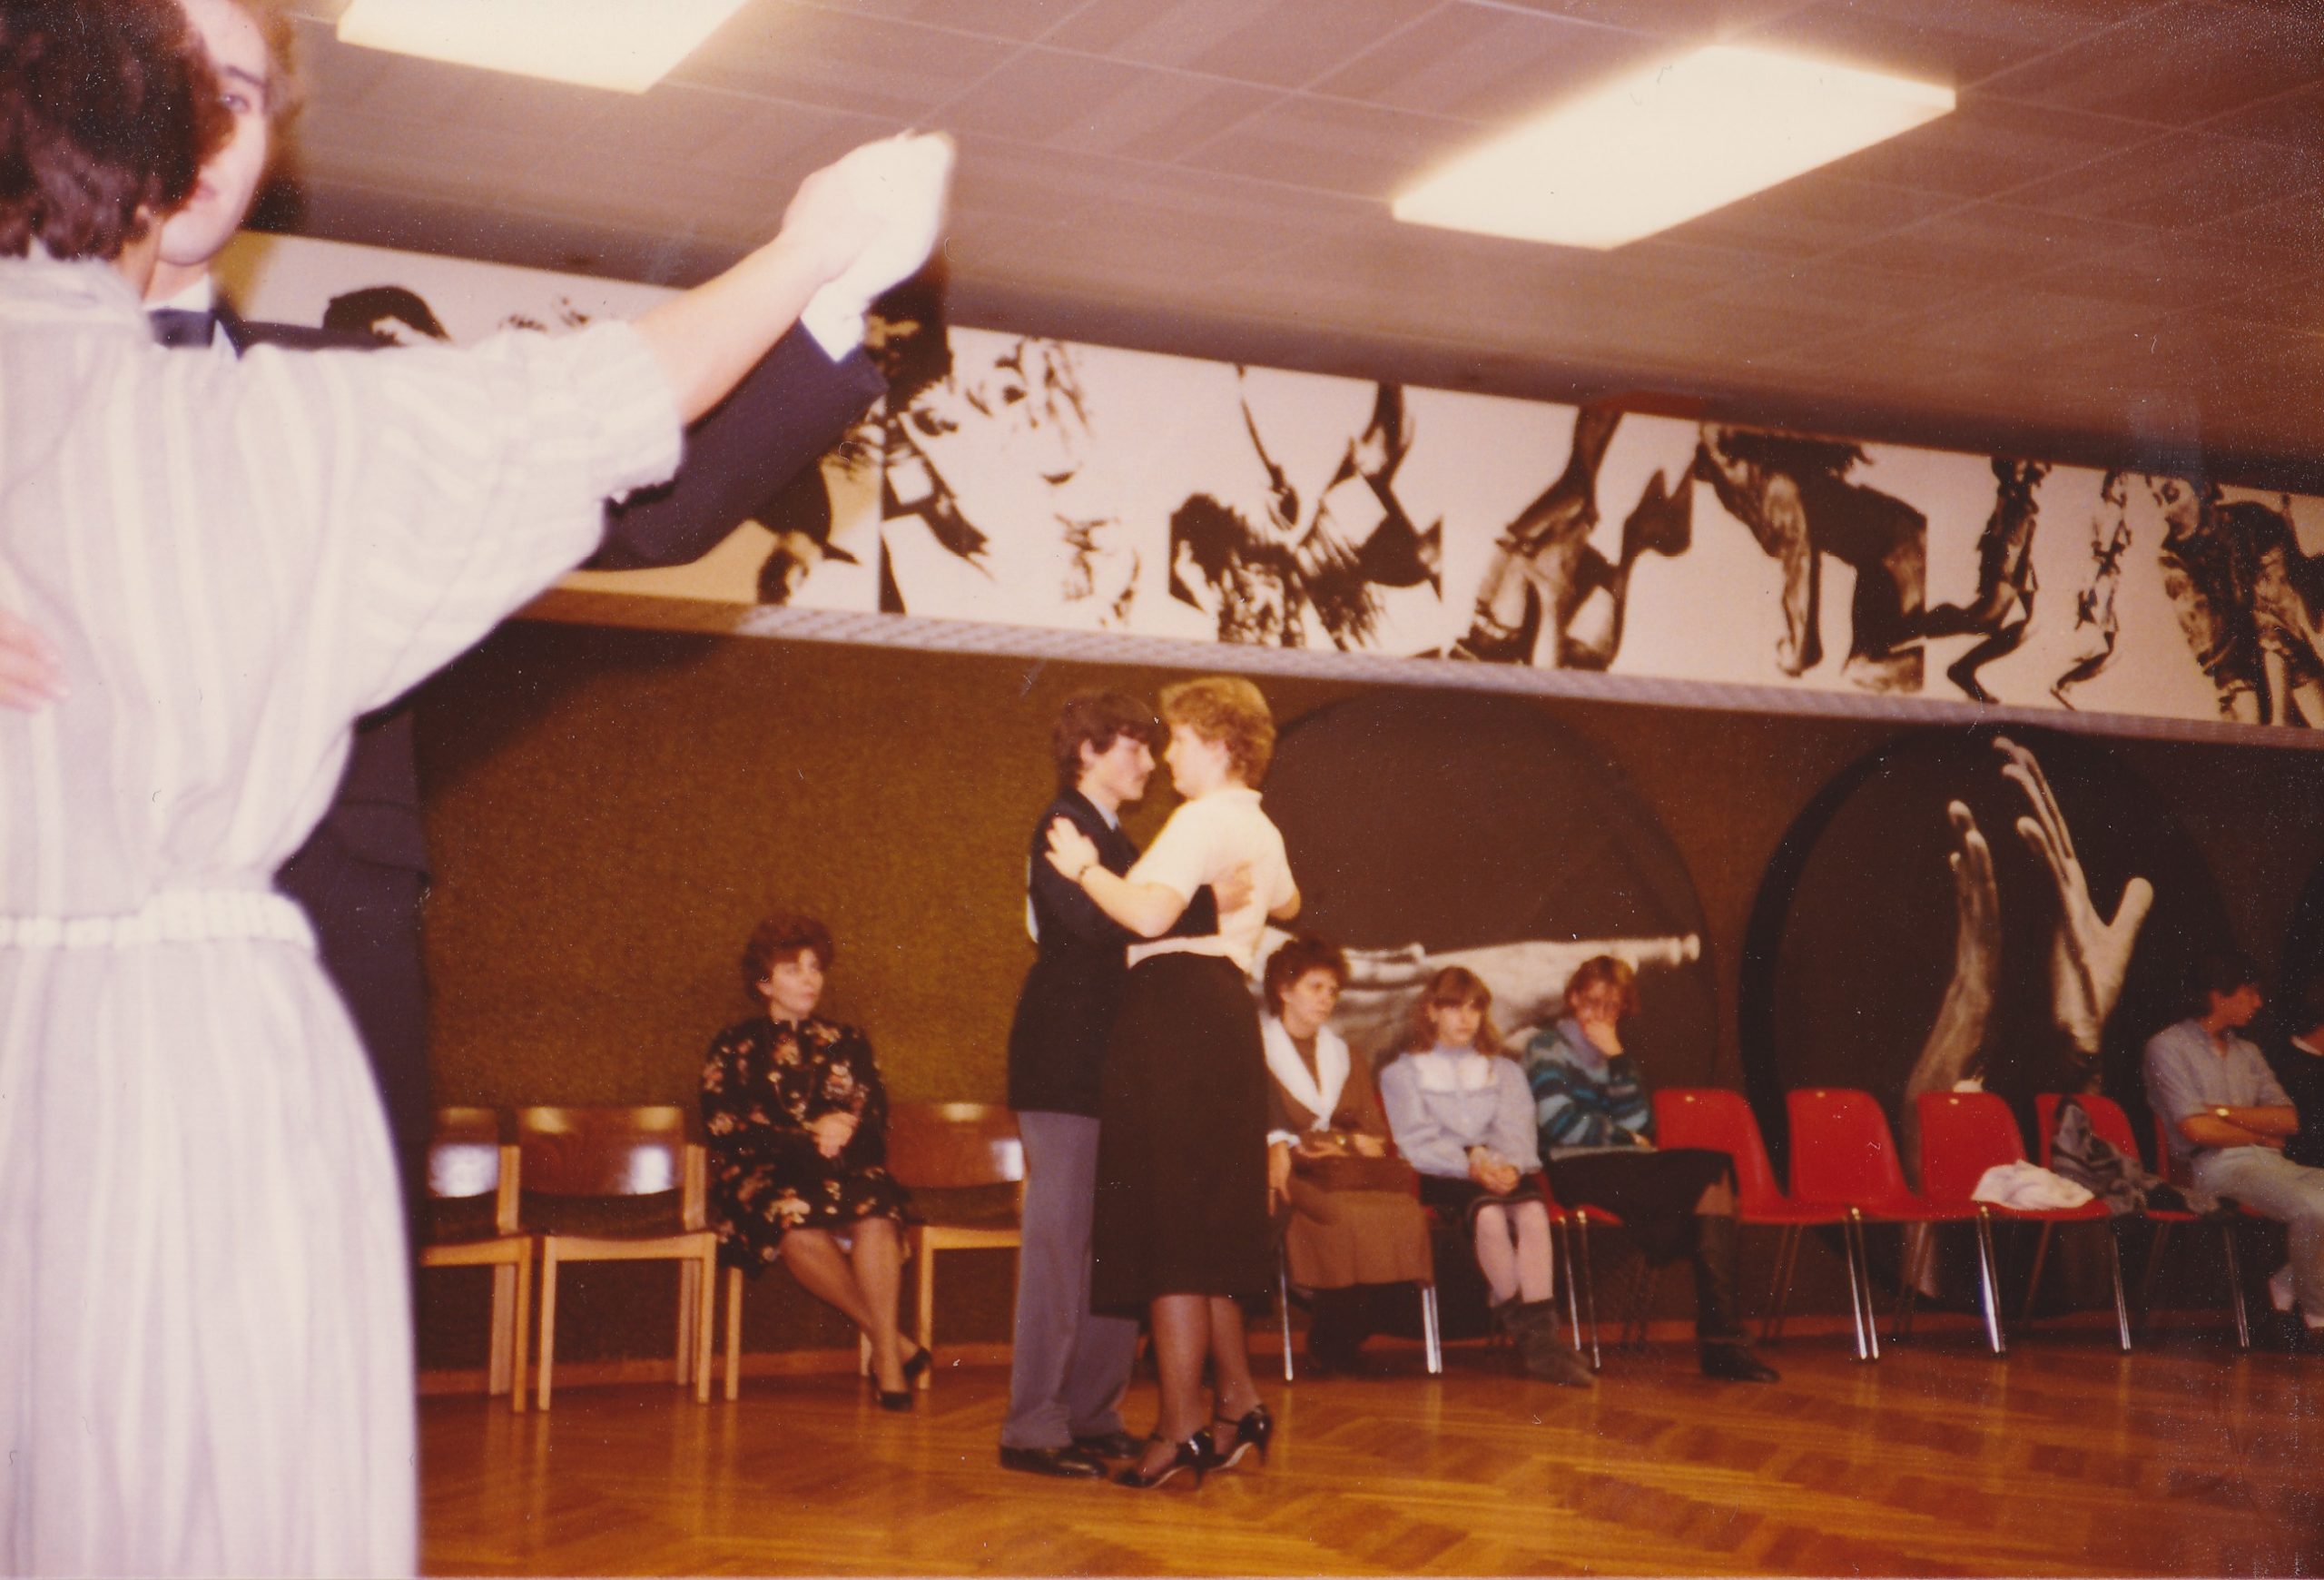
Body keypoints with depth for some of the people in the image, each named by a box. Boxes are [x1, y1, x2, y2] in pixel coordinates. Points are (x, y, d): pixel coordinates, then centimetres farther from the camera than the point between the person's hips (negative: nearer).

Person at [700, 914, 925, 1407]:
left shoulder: (846, 1043, 22)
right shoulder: (733, 1048, 15)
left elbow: (875, 1121, 12)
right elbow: (724, 1129, 0)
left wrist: (840, 1133, -12)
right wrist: (806, 1138, -12)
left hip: (846, 1173, 2)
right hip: (764, 1177, -2)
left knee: (875, 1211, -34)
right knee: (792, 1217, -38)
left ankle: (888, 1365, -33)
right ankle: (891, 1342, -29)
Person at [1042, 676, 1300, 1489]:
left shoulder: (1202, 818, -11)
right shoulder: (1263, 831, 19)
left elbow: (1150, 913, -26)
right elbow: (1286, 902, 41)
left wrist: (1085, 869, -13)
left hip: (1174, 1011, -10)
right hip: (1227, 1016, 10)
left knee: (1169, 1218, -7)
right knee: (1206, 1218, 17)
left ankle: (1182, 1429, -5)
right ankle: (1236, 1401, 21)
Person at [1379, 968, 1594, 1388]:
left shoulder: (1505, 1070, 25)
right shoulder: (1402, 1072, 13)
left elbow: (1517, 1132, 9)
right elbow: (1416, 1143, -2)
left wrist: (1510, 1166, -15)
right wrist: (1470, 1164, -18)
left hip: (1503, 1172, 3)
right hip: (1441, 1178, -3)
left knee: (1532, 1211, -33)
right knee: (1489, 1215, -36)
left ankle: (1542, 1334, -36)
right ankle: (1525, 1334, -27)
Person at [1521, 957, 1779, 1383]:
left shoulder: (1618, 1055, 25)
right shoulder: (1547, 1047, 7)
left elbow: (1639, 1125, 9)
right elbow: (1560, 1123, -7)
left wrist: (1617, 1059, 1)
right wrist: (1626, 1139, 2)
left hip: (1623, 1169, 6)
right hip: (1576, 1172, -6)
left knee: (1716, 1172, -24)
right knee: (1712, 1172, -23)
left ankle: (1721, 1337, -34)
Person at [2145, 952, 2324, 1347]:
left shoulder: (2247, 1052, 21)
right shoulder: (2167, 1046, 0)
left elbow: (2289, 1121, 10)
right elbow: (2198, 1130, -10)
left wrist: (2224, 1112, -5)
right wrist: (2262, 1134, 2)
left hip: (2270, 1163, 7)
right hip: (2218, 1166, -7)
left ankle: (2291, 1285, -8)